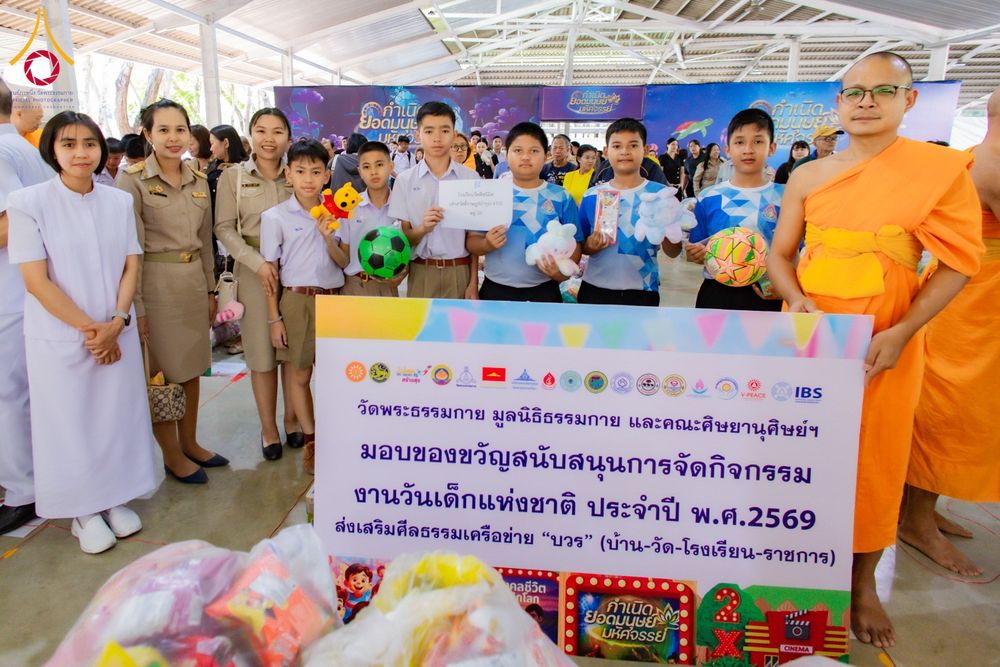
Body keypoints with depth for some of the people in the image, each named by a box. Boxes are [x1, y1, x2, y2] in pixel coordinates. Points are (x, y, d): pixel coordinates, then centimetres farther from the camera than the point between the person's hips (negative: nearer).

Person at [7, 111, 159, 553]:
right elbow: (36, 280, -10)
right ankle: (83, 512, 24)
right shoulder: (29, 203, -7)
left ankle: (114, 499, 29)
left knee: (117, 417, 10)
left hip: (117, 336, 3)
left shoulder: (119, 202, 4)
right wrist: (88, 328, -13)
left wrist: (116, 323, -9)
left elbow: (131, 267, 3)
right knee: (70, 425, 7)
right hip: (60, 338, -3)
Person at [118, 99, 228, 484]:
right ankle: (171, 456, 19)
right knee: (160, 373, 4)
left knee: (192, 368, 14)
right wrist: (134, 305, -14)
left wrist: (210, 289, 14)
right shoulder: (133, 180, -9)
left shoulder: (198, 181, 8)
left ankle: (190, 444, 30)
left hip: (193, 281, 6)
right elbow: (130, 247, -12)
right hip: (155, 283, -6)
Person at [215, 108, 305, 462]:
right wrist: (258, 263, -15)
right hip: (255, 269, -1)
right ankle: (268, 426, 18)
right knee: (261, 349, 4)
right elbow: (225, 228, -3)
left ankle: (292, 417, 24)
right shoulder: (233, 176, 1)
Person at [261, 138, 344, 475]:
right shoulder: (275, 216, -3)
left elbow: (344, 262, 4)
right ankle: (310, 440, 22)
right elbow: (270, 270, -1)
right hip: (297, 300, -1)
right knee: (299, 375, 7)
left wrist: (329, 237, -16)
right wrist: (274, 318, -4)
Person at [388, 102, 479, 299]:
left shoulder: (470, 178, 1)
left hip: (460, 272, 0)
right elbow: (404, 238, 2)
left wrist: (473, 282, -1)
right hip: (422, 273, 0)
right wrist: (423, 228, -19)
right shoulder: (405, 180, 0)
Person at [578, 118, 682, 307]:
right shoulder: (592, 195, 3)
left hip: (642, 292, -1)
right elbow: (580, 246, 9)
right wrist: (591, 246, -12)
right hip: (594, 289, 2)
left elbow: (673, 253, -2)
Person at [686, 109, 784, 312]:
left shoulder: (784, 197, 2)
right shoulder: (708, 197, 4)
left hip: (765, 297, 0)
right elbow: (695, 250, 9)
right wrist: (697, 254, -13)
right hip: (716, 294, 1)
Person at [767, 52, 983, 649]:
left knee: (876, 458, 6)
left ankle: (863, 581, 25)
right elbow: (780, 254, 10)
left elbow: (959, 262, -4)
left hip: (885, 343, -2)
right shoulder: (808, 176, 6)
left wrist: (901, 332, -15)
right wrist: (798, 302, -11)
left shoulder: (943, 168, -3)